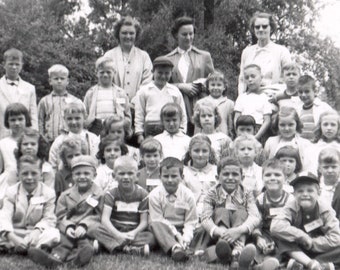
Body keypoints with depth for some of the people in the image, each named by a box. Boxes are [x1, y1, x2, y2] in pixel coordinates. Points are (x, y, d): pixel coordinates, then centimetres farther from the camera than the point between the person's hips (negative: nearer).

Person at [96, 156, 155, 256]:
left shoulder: (142, 194, 2)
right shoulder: (111, 194, -1)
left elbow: (144, 221, -2)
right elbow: (105, 219, -14)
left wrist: (134, 233, -23)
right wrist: (118, 235, -31)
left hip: (134, 232, 0)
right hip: (115, 231, 0)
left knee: (151, 237, -27)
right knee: (98, 231, -29)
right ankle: (135, 249, -40)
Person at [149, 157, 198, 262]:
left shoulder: (187, 195, -2)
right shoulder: (155, 195, -5)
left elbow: (190, 222, -4)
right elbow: (157, 220, -11)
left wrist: (185, 239, -23)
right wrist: (176, 235, -22)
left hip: (181, 230, 2)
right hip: (163, 231, -1)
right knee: (154, 224, -34)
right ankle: (175, 248, -51)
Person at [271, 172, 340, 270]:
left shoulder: (326, 211, -11)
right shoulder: (291, 208, -12)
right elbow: (275, 227, -30)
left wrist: (311, 242, -21)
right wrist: (303, 237, -30)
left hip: (320, 252, 0)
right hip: (296, 252, 0)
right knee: (279, 235, -25)